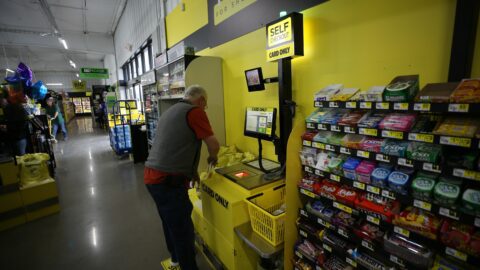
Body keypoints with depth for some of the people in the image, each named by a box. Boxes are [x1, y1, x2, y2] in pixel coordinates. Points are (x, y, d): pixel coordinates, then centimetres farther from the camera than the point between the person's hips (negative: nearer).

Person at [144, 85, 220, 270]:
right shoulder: (195, 111, -10)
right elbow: (214, 145, -12)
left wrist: (190, 170, 25)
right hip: (168, 180, -10)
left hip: (152, 176, 10)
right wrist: (212, 158, 10)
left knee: (170, 222, 26)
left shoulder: (170, 111, 18)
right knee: (183, 228, 6)